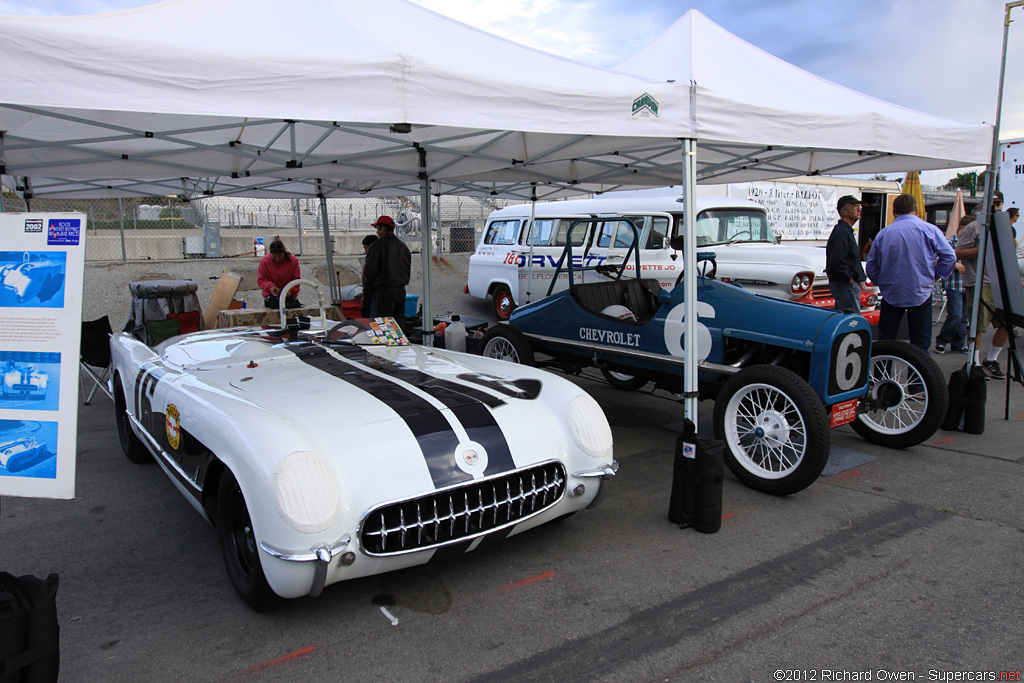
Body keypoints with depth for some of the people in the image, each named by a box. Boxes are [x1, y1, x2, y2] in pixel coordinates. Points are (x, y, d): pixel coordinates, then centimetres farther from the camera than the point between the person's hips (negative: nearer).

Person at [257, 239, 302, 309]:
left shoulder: (293, 260, -8)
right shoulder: (264, 261, -8)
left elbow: (296, 279, -3)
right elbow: (261, 279, -4)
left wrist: (290, 290, -20)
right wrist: (270, 286, -23)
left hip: (288, 295, 1)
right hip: (271, 295, -1)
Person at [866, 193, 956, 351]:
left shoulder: (883, 233, 3)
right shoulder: (929, 230, -3)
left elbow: (871, 266, 8)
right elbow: (949, 256, -8)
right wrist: (936, 276, 6)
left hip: (891, 295, 2)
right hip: (920, 295, -1)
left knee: (885, 340, 10)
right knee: (920, 344, 3)